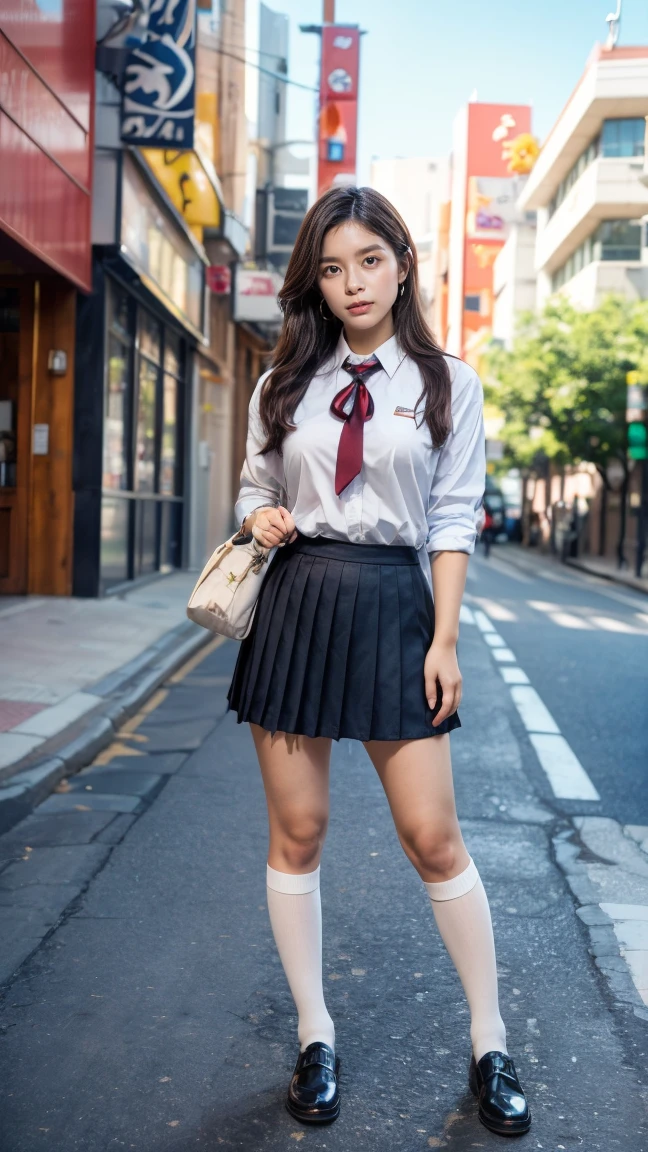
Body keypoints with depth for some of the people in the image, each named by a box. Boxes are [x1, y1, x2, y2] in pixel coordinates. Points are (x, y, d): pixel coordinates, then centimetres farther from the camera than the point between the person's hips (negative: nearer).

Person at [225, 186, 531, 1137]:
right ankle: (315, 1038, 22)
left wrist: (445, 639, -4)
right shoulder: (284, 384, 10)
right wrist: (260, 517, -6)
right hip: (294, 601, 2)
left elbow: (453, 519, 2)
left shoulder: (448, 383, 4)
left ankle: (490, 1046, 17)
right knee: (296, 834, 6)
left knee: (434, 838, -1)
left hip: (393, 605, -2)